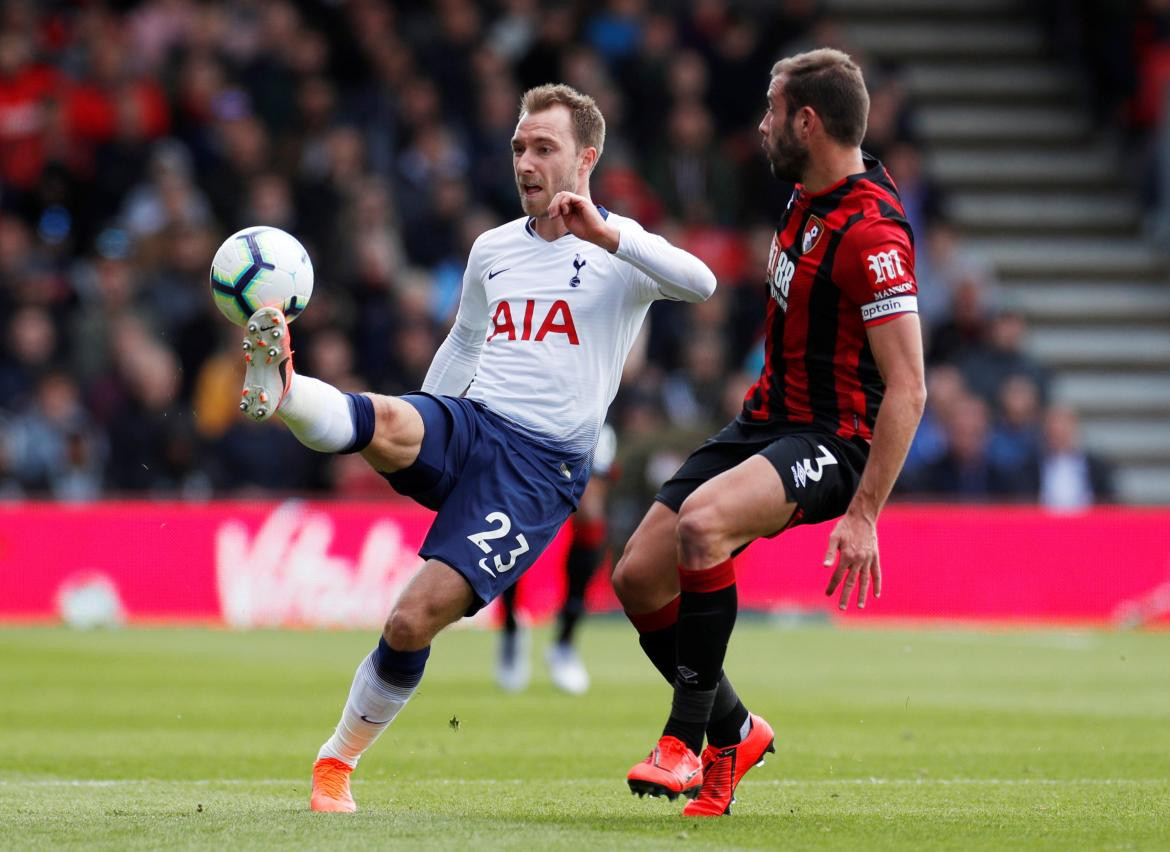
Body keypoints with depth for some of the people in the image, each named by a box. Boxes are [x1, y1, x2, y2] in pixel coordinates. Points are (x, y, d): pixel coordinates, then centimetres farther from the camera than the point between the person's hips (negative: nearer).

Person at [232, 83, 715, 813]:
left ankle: (340, 761, 3)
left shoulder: (621, 254, -1)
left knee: (415, 621, -14)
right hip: (466, 425, 4)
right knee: (388, 422, -35)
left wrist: (607, 234, -31)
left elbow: (701, 284, -22)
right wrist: (417, 446, 32)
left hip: (541, 467, -4)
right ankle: (281, 392, -63)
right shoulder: (492, 249, 17)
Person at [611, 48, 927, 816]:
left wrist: (864, 515, -25)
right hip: (770, 417, 9)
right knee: (638, 578, 0)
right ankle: (734, 730, 21)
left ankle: (687, 737, -22)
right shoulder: (808, 199, 7)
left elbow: (907, 388, -23)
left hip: (834, 439, -9)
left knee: (702, 521, -36)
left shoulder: (871, 232, -21)